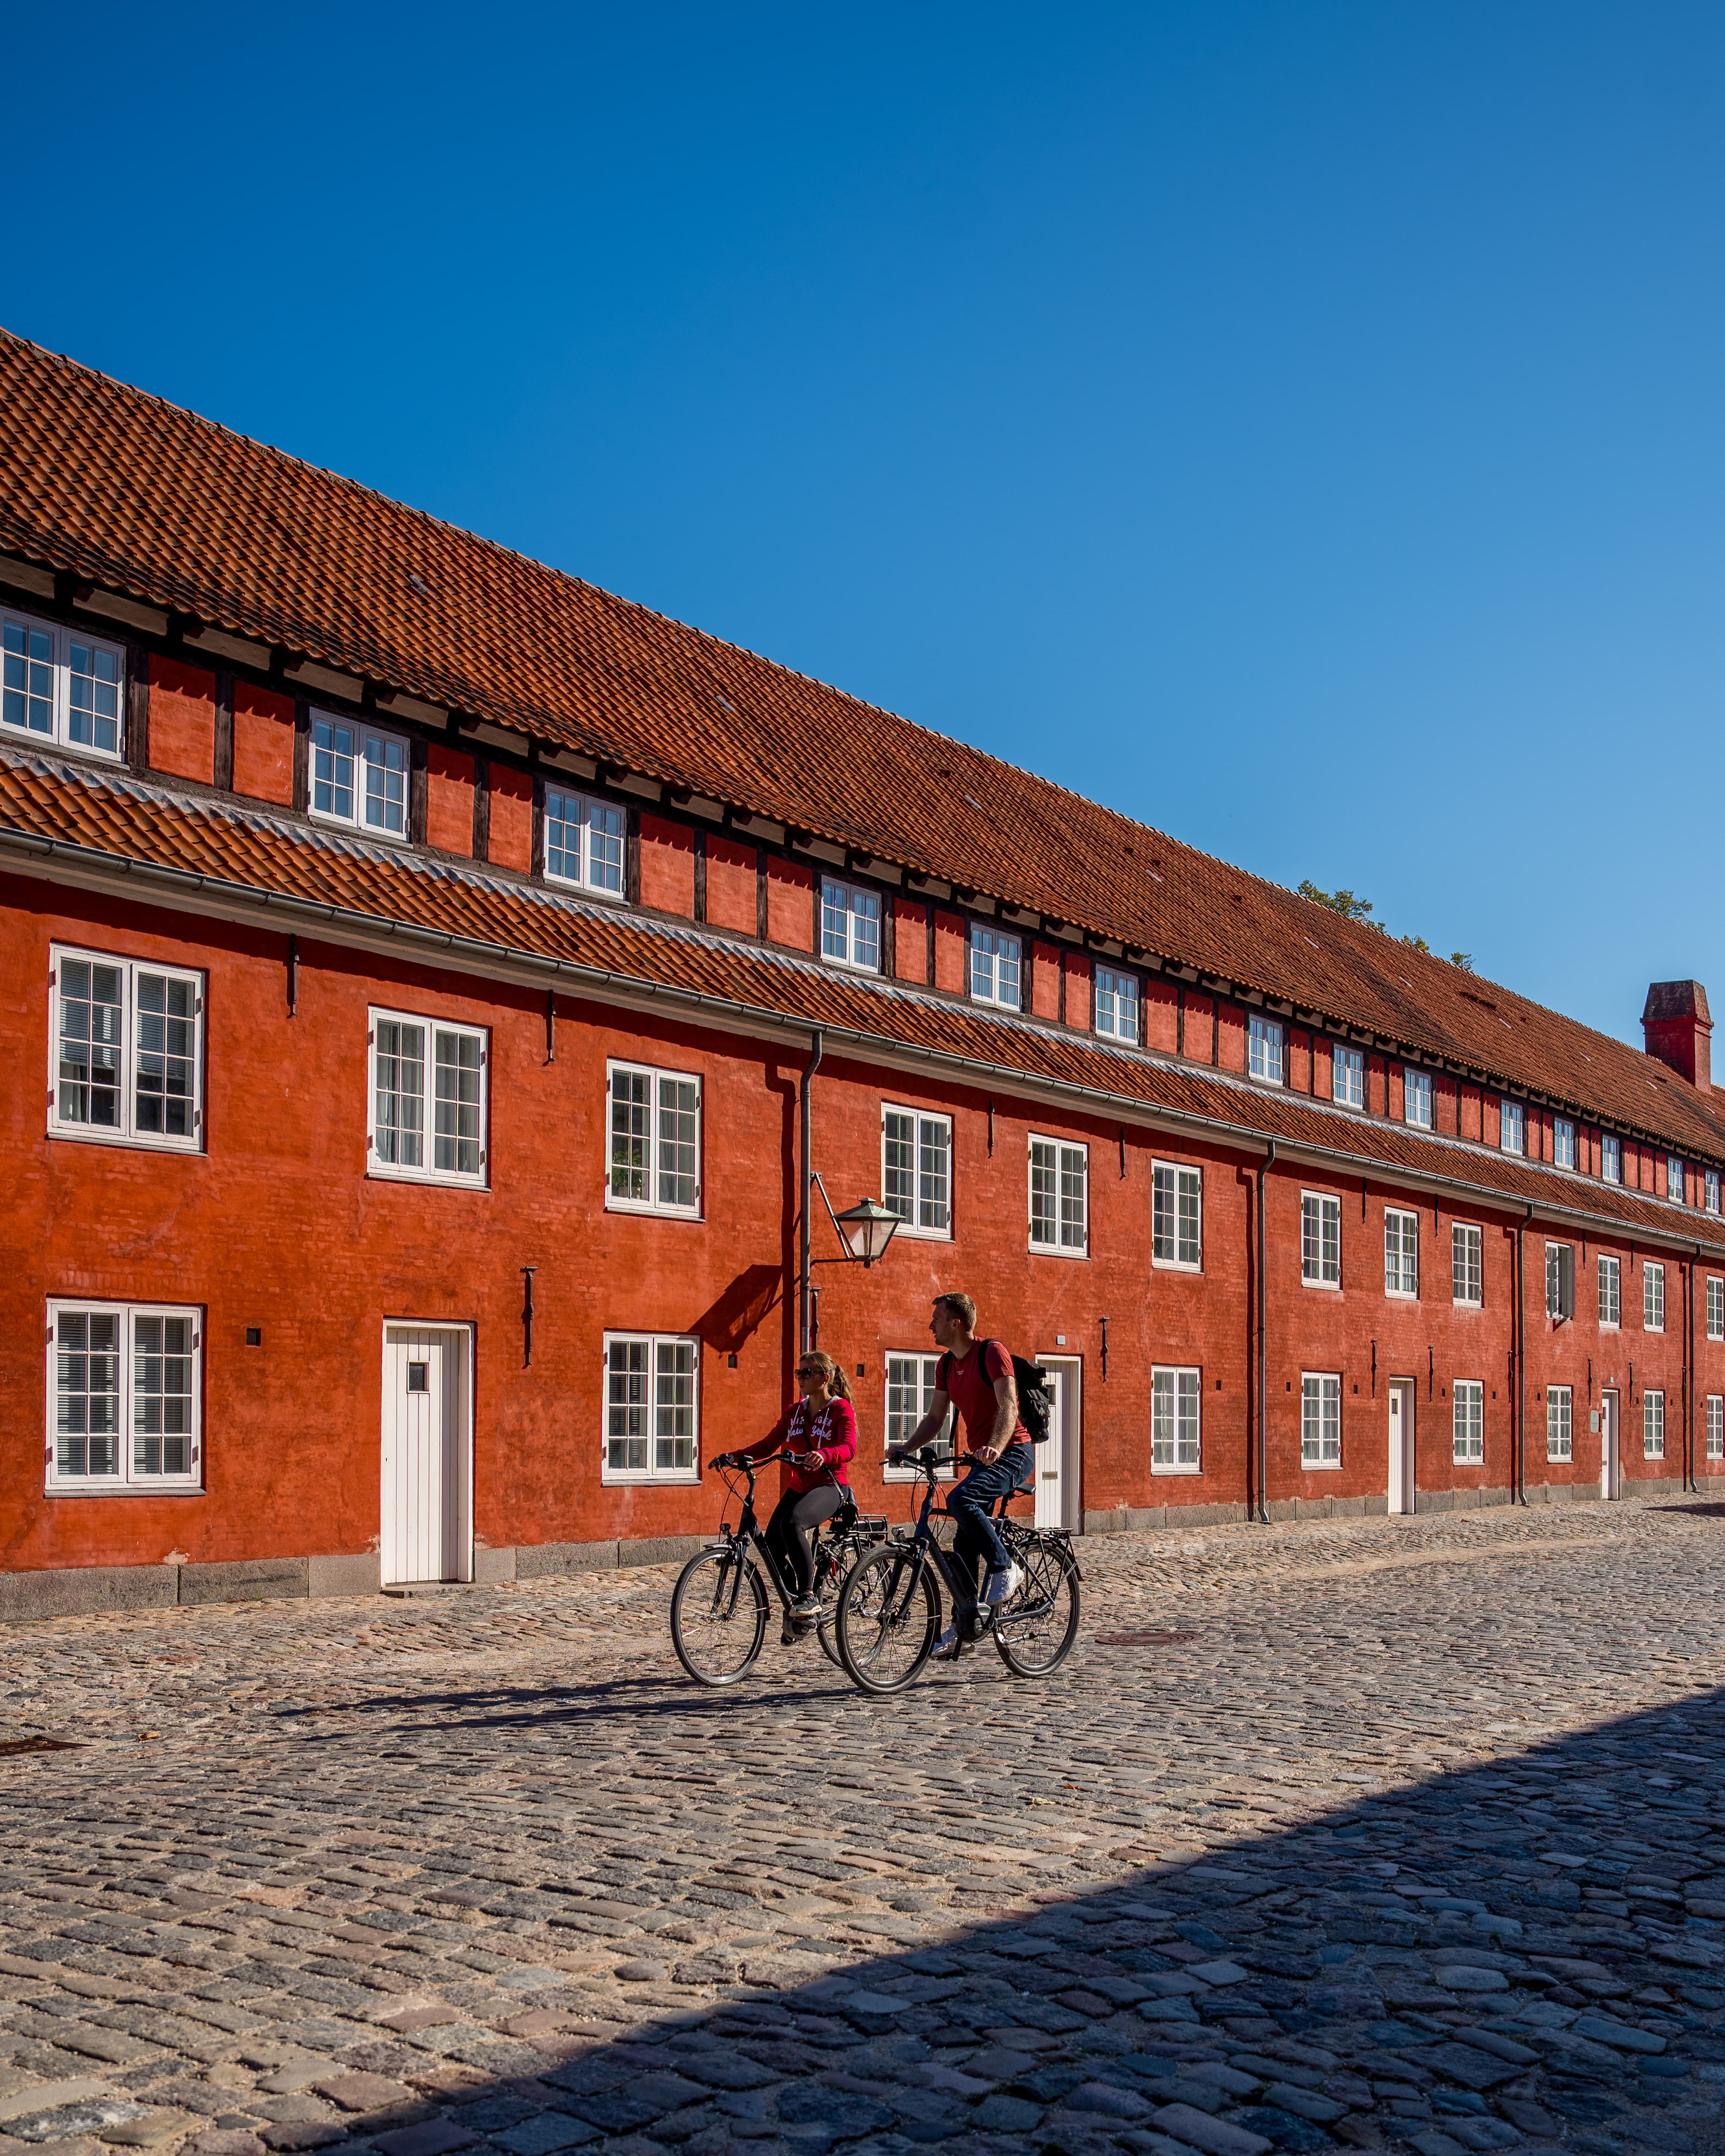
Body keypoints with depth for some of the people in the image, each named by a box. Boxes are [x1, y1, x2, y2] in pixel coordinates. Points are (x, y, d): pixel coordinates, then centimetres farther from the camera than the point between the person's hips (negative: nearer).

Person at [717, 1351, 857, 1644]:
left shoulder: (841, 1409, -6)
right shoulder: (794, 1411, 12)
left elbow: (848, 1449, -22)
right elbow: (769, 1444, 8)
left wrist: (823, 1455, -43)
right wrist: (734, 1456, -8)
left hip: (829, 1487, -7)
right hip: (798, 1487, 7)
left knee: (792, 1523, -35)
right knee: (772, 1549, -7)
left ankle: (808, 1599, -28)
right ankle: (797, 1610, 15)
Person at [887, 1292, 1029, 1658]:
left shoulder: (992, 1353, -15)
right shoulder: (946, 1365, 9)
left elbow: (1009, 1406, -25)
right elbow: (936, 1418, 14)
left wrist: (995, 1447, -41)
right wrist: (906, 1447, -1)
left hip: (1012, 1452, -8)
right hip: (983, 1458, 8)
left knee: (960, 1499, -32)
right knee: (963, 1546, 6)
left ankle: (1005, 1570, -18)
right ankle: (963, 1626, 14)